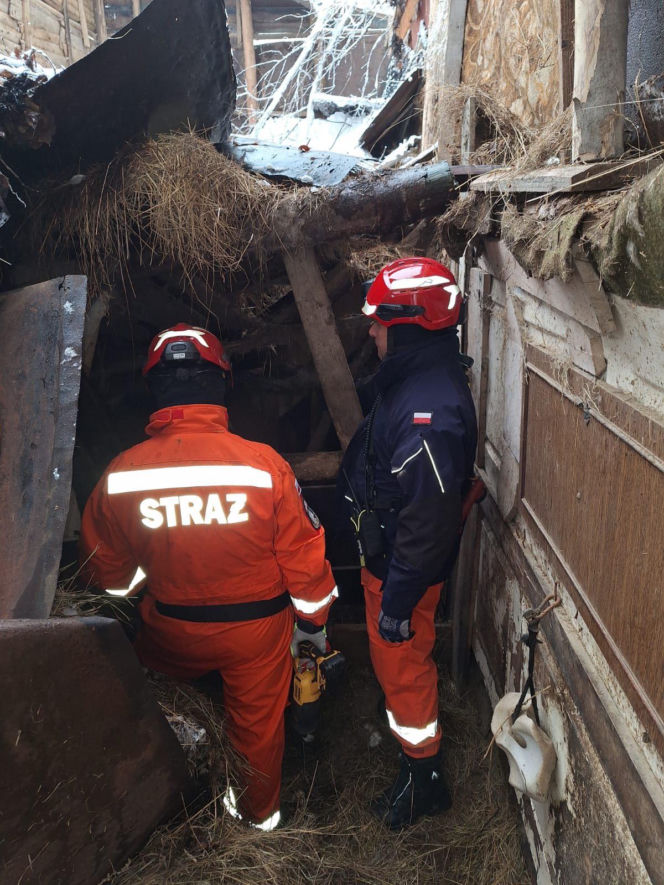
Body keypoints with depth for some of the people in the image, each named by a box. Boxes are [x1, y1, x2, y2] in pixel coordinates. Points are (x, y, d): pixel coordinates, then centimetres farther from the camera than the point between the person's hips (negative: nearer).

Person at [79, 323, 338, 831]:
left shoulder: (120, 474, -18)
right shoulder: (263, 464, -26)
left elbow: (107, 569, -1)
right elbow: (303, 556, -15)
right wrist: (314, 617, 4)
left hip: (173, 630, 1)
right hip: (258, 625, 0)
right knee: (258, 718, 24)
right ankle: (261, 809, 48)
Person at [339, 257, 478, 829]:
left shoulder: (430, 411, -33)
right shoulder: (412, 382, 1)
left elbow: (429, 519, -31)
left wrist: (398, 601, -23)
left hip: (404, 569, -9)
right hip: (385, 554, 9)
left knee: (403, 669, 10)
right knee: (397, 664, 29)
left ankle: (425, 780, 33)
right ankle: (408, 727, 55)